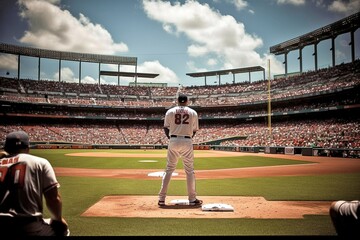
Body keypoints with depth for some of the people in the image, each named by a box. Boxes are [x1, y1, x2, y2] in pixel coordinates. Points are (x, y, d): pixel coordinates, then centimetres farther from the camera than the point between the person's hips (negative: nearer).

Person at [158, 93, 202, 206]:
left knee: (169, 169, 7)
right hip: (187, 142, -1)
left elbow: (166, 128, 5)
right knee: (189, 171, 7)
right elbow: (194, 130, 6)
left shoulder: (170, 111, 5)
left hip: (173, 141, 1)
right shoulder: (193, 112, 6)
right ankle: (192, 199, 11)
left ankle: (161, 199, 6)